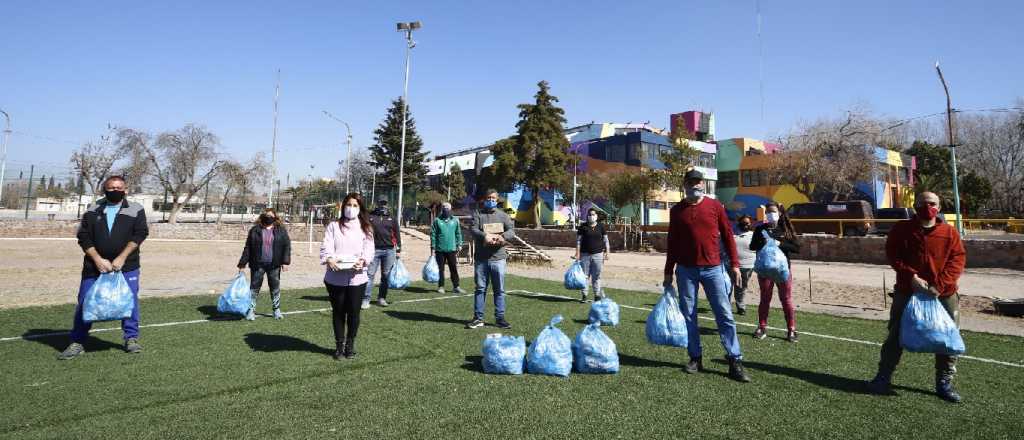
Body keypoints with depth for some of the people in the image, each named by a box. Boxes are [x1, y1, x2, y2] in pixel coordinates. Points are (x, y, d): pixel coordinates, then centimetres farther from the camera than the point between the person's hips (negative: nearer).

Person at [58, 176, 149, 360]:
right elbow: (84, 237, 2)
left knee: (130, 301, 1)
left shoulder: (136, 210, 2)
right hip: (94, 266, 2)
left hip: (127, 266, -1)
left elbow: (140, 234, -7)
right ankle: (77, 343, 13)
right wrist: (98, 260, -11)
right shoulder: (92, 211, 8)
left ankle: (131, 338, 15)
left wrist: (122, 258, -15)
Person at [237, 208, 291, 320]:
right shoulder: (255, 230, 4)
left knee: (275, 287, 9)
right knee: (254, 287, 3)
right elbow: (247, 247, 5)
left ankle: (277, 310, 20)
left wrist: (285, 261, -8)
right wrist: (242, 263, 1)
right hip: (257, 265, 0)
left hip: (274, 265, 0)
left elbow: (287, 246, 2)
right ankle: (251, 310, 12)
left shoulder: (281, 230, 5)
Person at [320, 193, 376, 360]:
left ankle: (350, 344, 22)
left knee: (354, 312, 5)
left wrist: (362, 260, -22)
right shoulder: (334, 226, 7)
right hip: (335, 277, 0)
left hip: (357, 277, 0)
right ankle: (339, 345, 23)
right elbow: (326, 246, -4)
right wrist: (329, 259, -25)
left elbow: (369, 249, -1)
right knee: (338, 312, 9)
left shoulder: (365, 228, 9)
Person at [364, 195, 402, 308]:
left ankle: (382, 298, 19)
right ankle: (365, 300, -1)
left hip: (389, 250, 2)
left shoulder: (392, 218, 11)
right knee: (370, 274, -4)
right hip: (374, 249, -2)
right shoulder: (370, 216, 4)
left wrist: (398, 250, 7)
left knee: (386, 275, 7)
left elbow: (397, 234, 12)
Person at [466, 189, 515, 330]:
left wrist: (502, 237, -21)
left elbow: (512, 230, 1)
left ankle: (500, 318, 12)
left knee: (499, 289, 3)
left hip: (498, 258, 1)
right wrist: (485, 236, -27)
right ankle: (478, 318, 12)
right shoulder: (478, 214, 6)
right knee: (480, 288, 5)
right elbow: (473, 229, -8)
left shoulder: (503, 215, 12)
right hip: (481, 258, -1)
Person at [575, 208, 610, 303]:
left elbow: (605, 240, 9)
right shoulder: (583, 227, 2)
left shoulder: (601, 226, 6)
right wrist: (578, 253, -4)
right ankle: (583, 295, 11)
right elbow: (578, 240, 2)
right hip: (585, 255, 0)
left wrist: (606, 252, 2)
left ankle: (597, 295, 14)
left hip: (598, 254, 1)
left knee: (596, 276, 5)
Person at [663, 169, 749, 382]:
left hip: (713, 268, -1)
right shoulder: (677, 210, 6)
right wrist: (668, 272, 9)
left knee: (725, 315, -1)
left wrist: (734, 263, 1)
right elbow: (672, 243, 10)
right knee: (688, 316, 5)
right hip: (685, 270, 1)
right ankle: (695, 358, 16)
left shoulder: (715, 206, 4)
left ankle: (735, 361, 3)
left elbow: (727, 235, 6)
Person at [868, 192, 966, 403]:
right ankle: (884, 377, 14)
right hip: (907, 292, -1)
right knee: (896, 337, 4)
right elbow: (892, 255, -5)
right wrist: (912, 276, -17)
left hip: (943, 294, 1)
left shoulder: (950, 232, 0)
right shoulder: (902, 229, -1)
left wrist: (939, 285, -17)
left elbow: (958, 259, -6)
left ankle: (944, 383, 24)